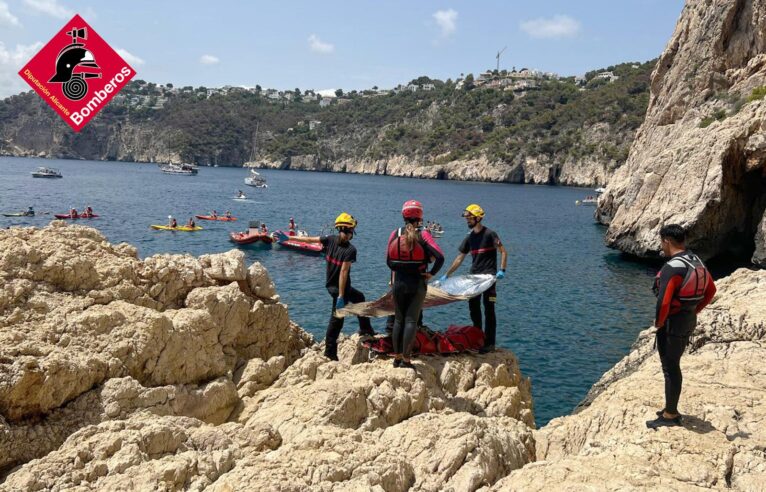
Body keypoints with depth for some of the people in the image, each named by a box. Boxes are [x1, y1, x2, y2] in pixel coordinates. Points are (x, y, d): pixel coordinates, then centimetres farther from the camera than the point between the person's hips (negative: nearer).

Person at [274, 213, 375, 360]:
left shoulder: (330, 240, -7)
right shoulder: (350, 250, -23)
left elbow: (308, 239, -4)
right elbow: (343, 272, -26)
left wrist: (288, 238, 4)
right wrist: (340, 296, -23)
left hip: (331, 285, 7)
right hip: (339, 287, -7)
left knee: (359, 298, 25)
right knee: (337, 319, 5)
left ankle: (366, 330, 36)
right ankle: (330, 352, 13)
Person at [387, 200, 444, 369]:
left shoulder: (395, 234, -2)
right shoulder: (423, 235, -11)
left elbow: (388, 261, 4)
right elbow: (440, 257, -20)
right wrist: (431, 273, -7)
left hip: (399, 283, 3)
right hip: (417, 284, -3)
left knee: (398, 320, 14)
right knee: (411, 320, 2)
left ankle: (397, 357, 19)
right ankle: (406, 359, 0)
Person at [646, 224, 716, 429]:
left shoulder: (672, 268, -23)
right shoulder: (696, 262, 5)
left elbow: (663, 302, -27)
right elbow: (711, 290, 15)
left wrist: (658, 323, -11)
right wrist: (694, 311, 16)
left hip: (673, 323, -9)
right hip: (689, 320, 9)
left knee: (670, 369, 2)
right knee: (673, 366, 19)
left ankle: (670, 416, 12)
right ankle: (671, 409, 30)